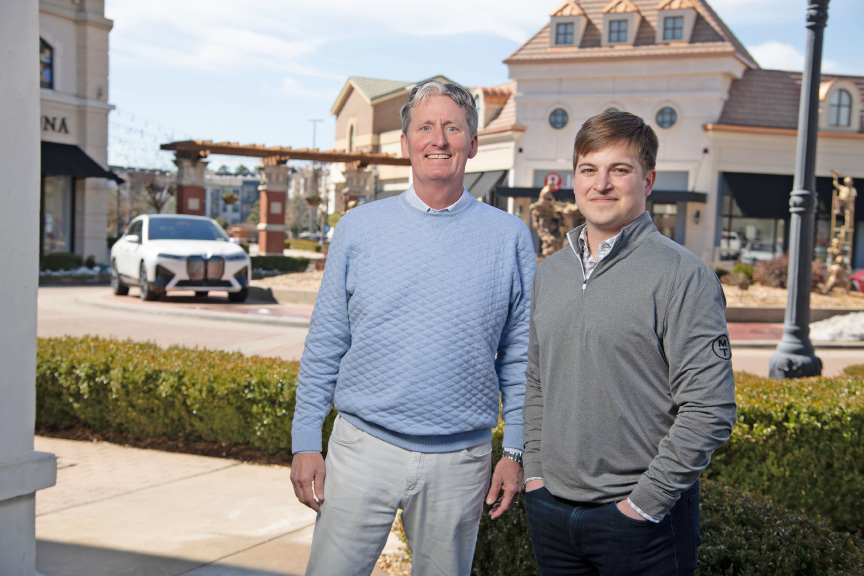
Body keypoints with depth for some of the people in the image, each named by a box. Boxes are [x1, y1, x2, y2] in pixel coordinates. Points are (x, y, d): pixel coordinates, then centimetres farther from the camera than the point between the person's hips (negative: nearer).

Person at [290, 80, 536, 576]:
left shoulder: (509, 237, 1)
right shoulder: (360, 227, 2)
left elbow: (519, 359, 4)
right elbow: (325, 345, 4)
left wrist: (516, 453, 1)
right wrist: (306, 442, 1)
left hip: (460, 460, 0)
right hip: (364, 447, 0)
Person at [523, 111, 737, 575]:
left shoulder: (683, 276, -11)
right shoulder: (549, 273, 8)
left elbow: (710, 408, -15)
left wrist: (646, 501, -15)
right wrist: (534, 470, 7)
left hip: (642, 520, -5)